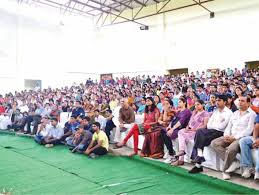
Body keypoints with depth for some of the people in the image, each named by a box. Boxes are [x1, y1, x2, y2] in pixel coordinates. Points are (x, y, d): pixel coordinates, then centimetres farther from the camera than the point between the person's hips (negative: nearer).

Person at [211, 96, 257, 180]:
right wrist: (226, 135, -2)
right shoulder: (235, 113, 21)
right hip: (230, 137, 7)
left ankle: (225, 171, -11)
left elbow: (249, 130, -10)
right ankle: (233, 162, -16)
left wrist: (235, 137, -17)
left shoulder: (252, 114, 1)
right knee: (214, 143, -15)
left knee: (230, 149, -34)